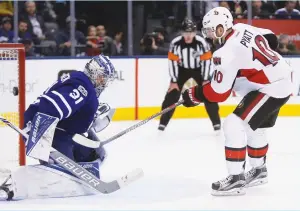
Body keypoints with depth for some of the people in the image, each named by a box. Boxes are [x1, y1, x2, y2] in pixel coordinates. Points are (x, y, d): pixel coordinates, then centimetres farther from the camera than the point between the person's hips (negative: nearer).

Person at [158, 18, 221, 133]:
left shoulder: (202, 43, -25)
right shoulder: (175, 43, -24)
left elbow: (206, 61, -17)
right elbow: (172, 62, -17)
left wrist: (205, 80, -16)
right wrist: (174, 81, -16)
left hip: (199, 69, 0)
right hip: (182, 70, 1)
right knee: (172, 95, -7)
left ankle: (216, 122, 2)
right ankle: (163, 122, 0)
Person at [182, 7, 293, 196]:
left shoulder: (227, 54, -23)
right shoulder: (243, 29, 1)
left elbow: (218, 93, -19)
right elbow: (271, 39, 16)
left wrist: (193, 95, -5)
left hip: (271, 89, -10)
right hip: (283, 81, 10)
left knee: (234, 125, -13)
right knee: (253, 127, 26)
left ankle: (236, 180, -12)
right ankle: (259, 170, 42)